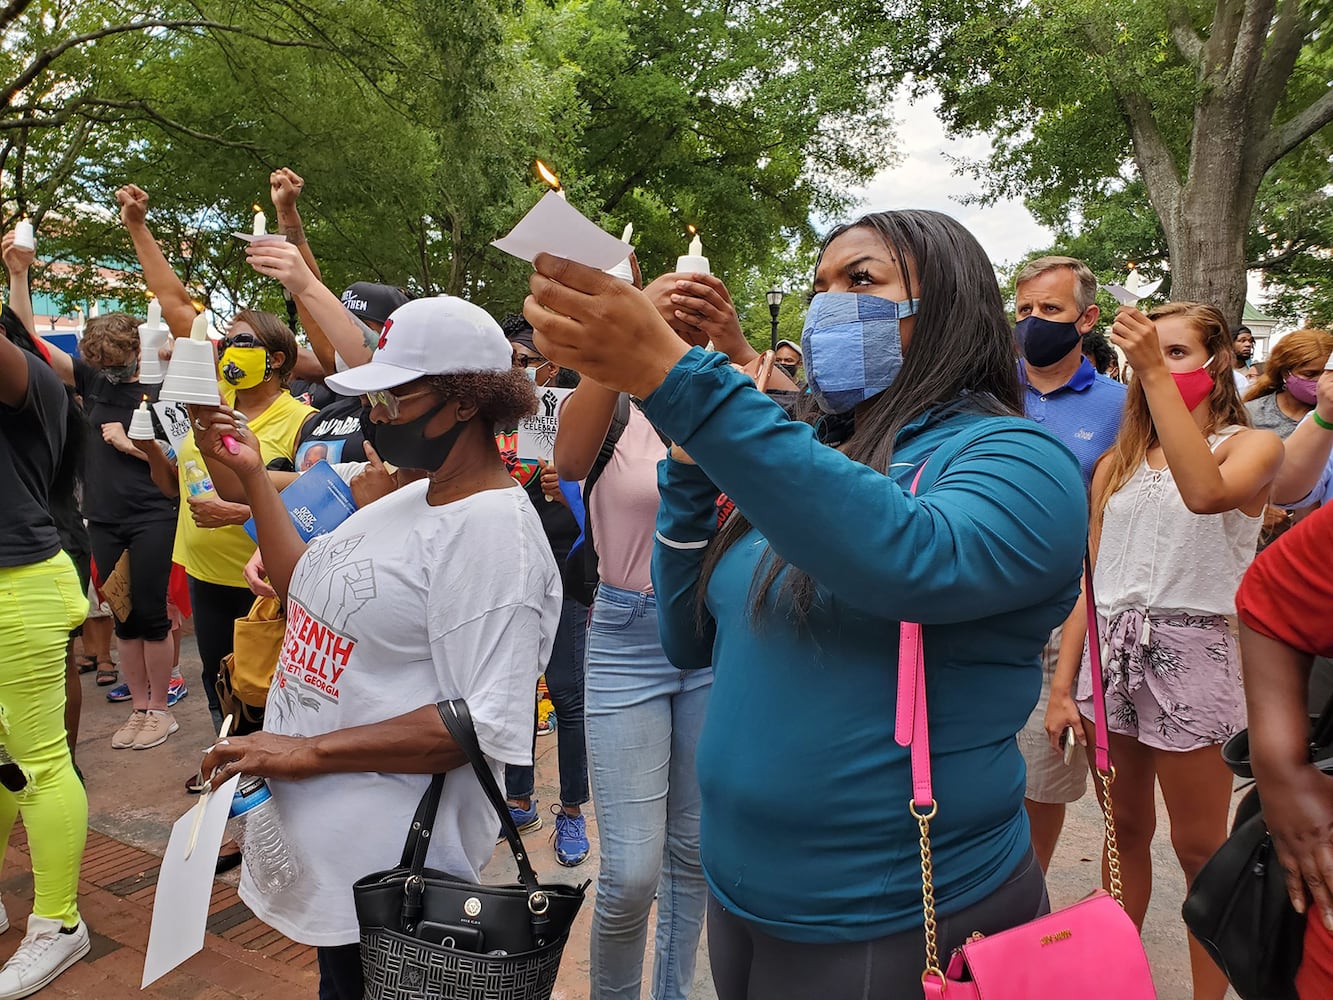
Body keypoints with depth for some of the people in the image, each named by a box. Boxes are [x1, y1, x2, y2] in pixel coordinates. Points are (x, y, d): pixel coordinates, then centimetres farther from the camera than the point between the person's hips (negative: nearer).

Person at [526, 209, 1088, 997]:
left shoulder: (1019, 458, -13)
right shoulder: (809, 453, 5)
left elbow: (915, 560, -35)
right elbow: (691, 641, 5)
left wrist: (677, 380, -37)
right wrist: (692, 470, -7)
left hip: (895, 930, -5)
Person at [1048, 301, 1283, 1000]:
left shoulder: (1251, 446, 0)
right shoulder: (1117, 464, 12)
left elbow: (1206, 493, -26)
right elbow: (1091, 582, 10)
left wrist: (1157, 371, -25)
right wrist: (1062, 688, 5)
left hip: (1189, 652, -4)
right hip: (1109, 651, 4)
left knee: (1200, 849, 6)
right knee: (1125, 829, 16)